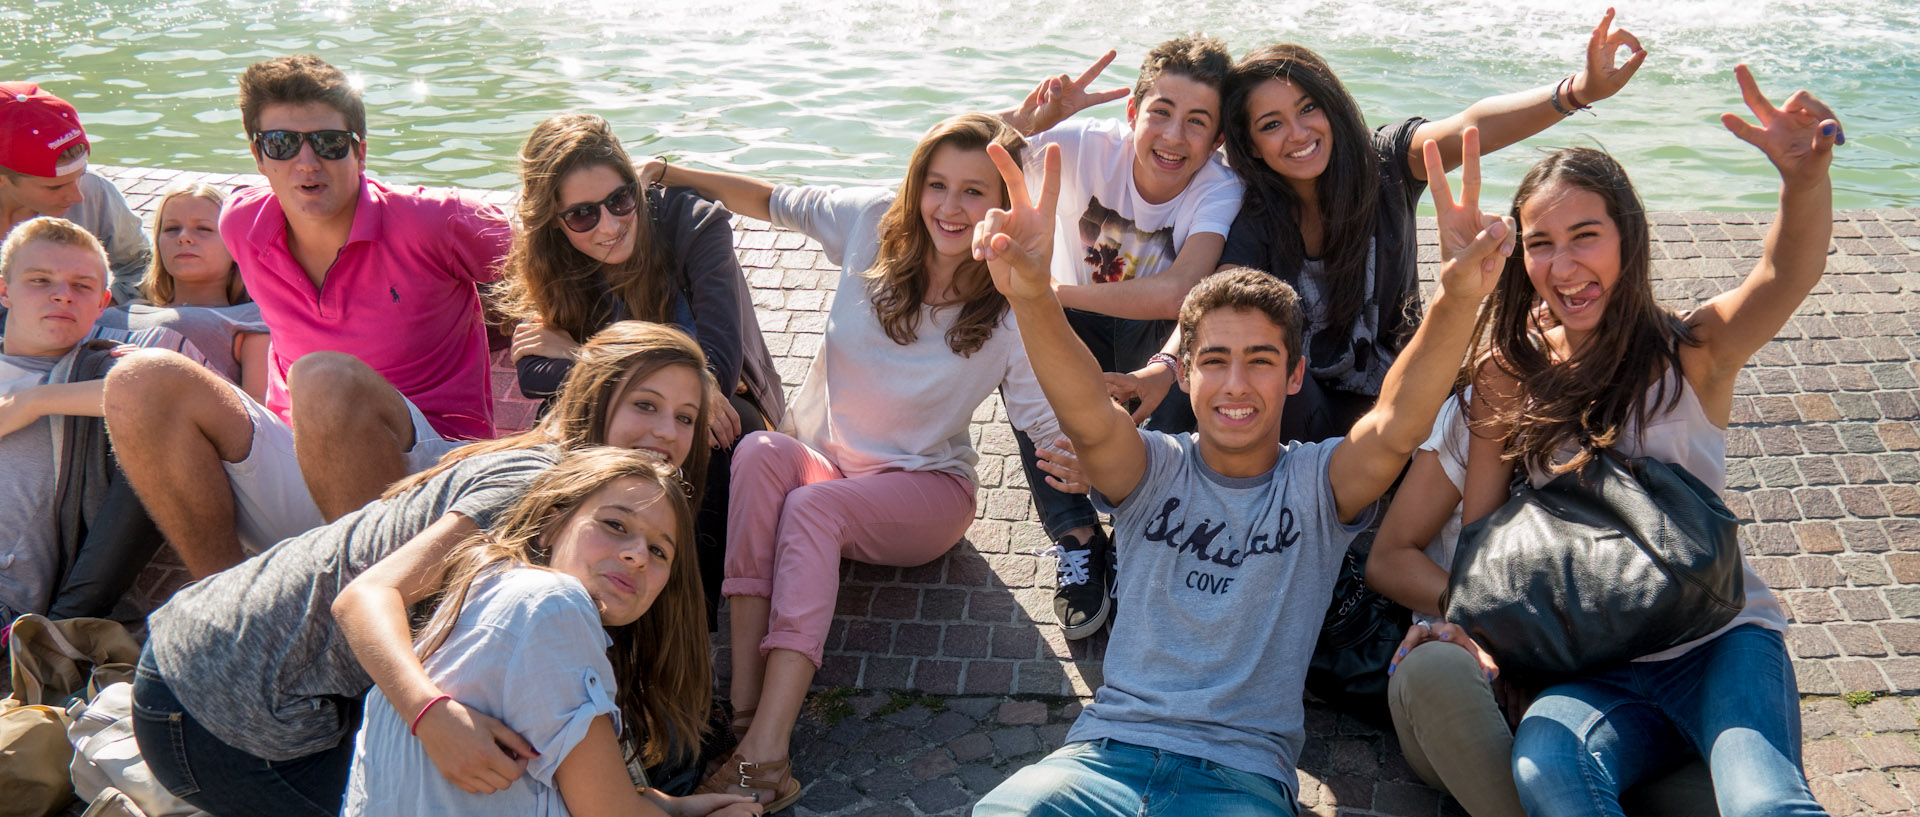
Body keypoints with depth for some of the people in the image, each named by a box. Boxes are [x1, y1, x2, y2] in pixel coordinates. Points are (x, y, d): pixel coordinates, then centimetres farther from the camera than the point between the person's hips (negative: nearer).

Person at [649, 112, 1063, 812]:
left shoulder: (1012, 311, -11)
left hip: (923, 491, -3)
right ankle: (744, 701, -42)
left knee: (812, 506, -35)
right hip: (820, 463, 3)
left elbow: (1051, 427, -16)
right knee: (759, 452, -33)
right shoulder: (876, 225, -4)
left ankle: (766, 746, -48)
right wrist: (668, 173, 6)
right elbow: (774, 202, 10)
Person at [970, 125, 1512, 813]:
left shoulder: (1318, 482, 7)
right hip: (1111, 748, 0)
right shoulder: (1154, 469, 8)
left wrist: (1457, 299, -35)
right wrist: (1032, 297, -37)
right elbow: (1086, 413, -15)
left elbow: (1397, 426, -15)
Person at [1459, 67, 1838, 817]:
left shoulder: (1692, 352, -1)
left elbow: (1787, 277, -22)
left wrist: (1806, 177, -44)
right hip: (1596, 667, 2)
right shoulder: (1510, 376, 6)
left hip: (1720, 642, -2)